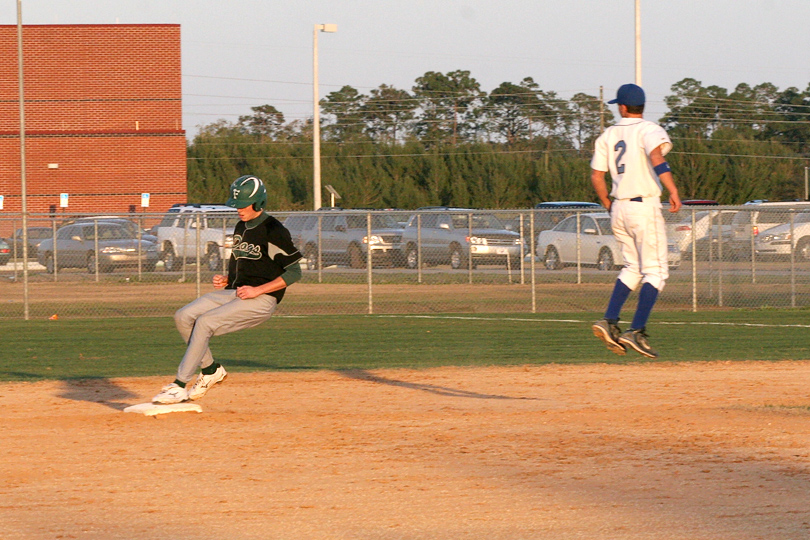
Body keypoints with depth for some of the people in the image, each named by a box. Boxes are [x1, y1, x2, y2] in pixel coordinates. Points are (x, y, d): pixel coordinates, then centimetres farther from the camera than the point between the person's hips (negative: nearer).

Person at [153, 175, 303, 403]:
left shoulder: (273, 231, -12)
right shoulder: (241, 227, 15)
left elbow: (294, 272, -14)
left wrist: (257, 290, -19)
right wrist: (226, 279, 7)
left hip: (261, 299, -9)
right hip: (233, 292, 9)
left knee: (205, 322, -25)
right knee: (183, 316, -7)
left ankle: (179, 386, -24)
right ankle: (211, 370, 5)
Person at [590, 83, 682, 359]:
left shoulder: (608, 135, 10)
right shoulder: (648, 130, -7)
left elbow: (596, 176, 10)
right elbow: (656, 156, -28)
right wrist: (673, 190, -31)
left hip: (619, 210, 6)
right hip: (645, 206, -6)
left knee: (633, 267, 19)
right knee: (655, 271, -1)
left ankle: (609, 321, 5)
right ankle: (637, 332, -12)